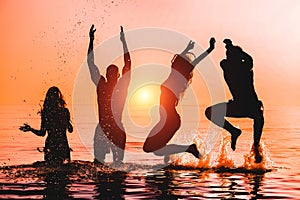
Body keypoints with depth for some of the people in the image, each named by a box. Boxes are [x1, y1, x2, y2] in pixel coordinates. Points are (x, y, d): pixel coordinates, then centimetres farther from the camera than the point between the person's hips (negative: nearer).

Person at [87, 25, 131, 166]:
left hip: (117, 129, 0)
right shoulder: (101, 85, 5)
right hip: (102, 128, 0)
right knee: (98, 161, -2)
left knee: (118, 162, 1)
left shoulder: (122, 86, 4)